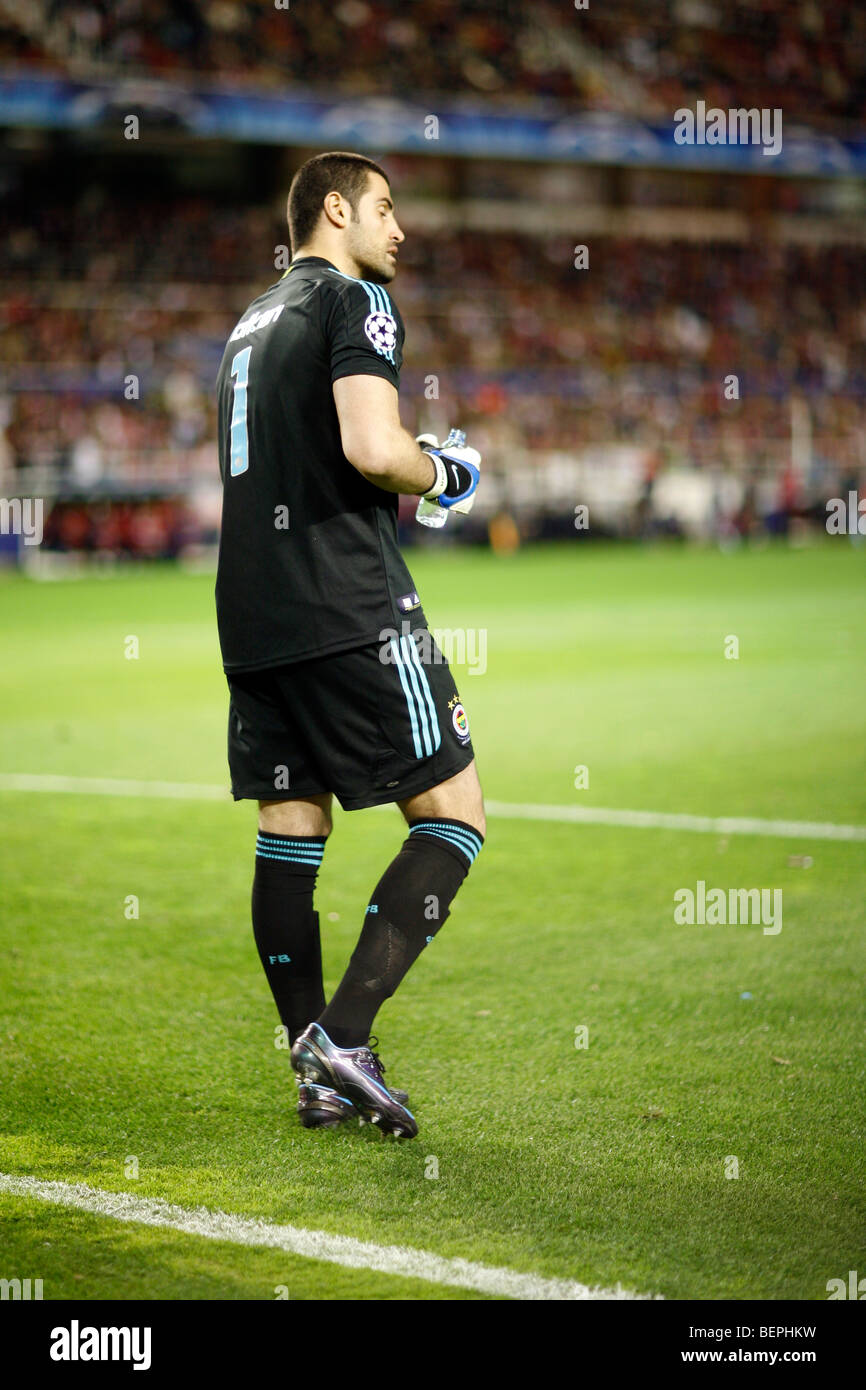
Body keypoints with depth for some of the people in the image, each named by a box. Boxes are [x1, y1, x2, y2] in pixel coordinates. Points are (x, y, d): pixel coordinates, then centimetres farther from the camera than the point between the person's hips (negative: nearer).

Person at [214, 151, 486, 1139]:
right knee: (454, 814, -3)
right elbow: (372, 448, -19)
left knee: (288, 836, 7)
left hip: (251, 616, 9)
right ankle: (342, 1032, -13)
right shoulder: (354, 301, -4)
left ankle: (317, 1074, 7)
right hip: (348, 608, -9)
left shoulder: (252, 322, 22)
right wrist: (443, 476, 0)